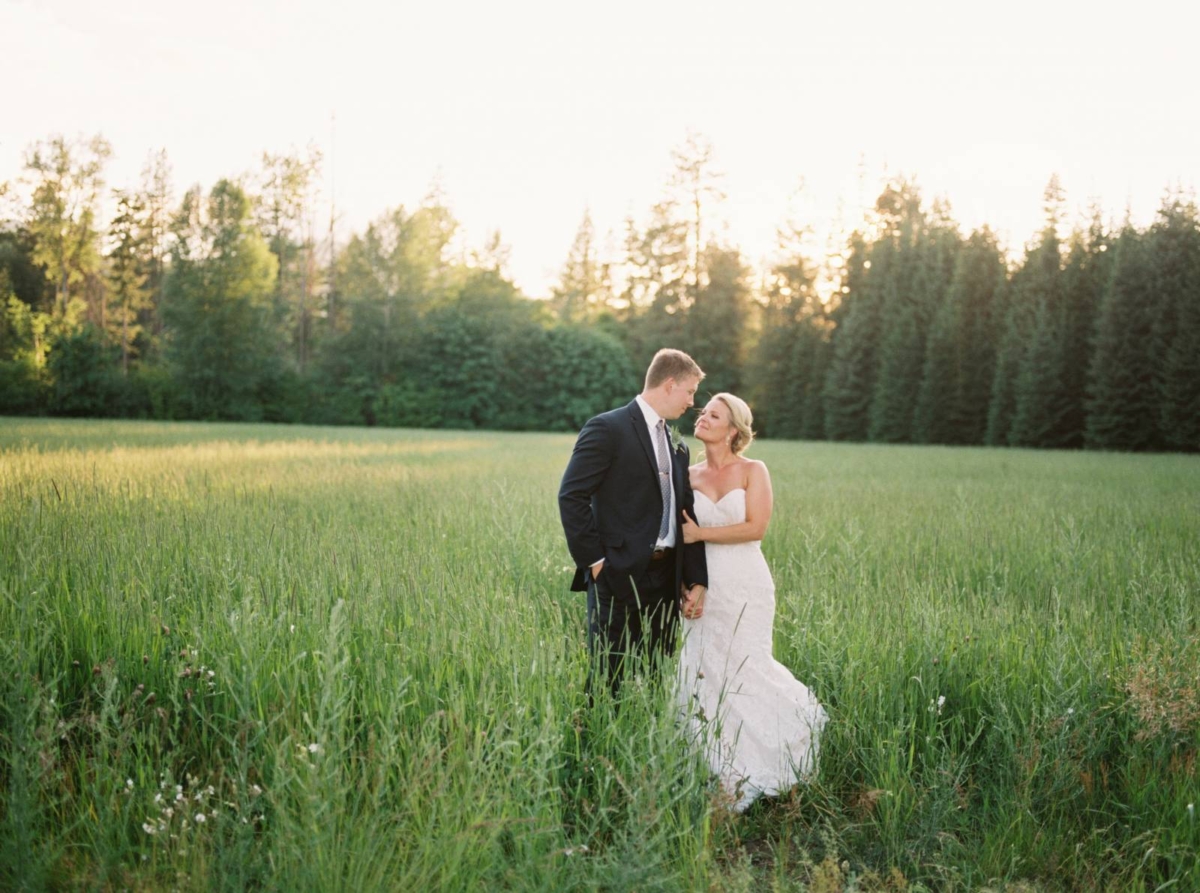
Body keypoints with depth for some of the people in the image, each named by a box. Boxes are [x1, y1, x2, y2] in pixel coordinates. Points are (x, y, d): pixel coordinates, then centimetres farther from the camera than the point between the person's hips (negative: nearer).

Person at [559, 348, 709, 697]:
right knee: (608, 682, -1)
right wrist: (594, 559, -13)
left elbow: (686, 515, 15)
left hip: (666, 582, 7)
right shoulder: (607, 429, -8)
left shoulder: (677, 445, 16)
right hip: (619, 578, -7)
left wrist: (697, 580, 8)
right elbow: (571, 497, -12)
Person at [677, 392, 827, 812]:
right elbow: (681, 533, 7)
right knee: (704, 675, 0)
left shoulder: (753, 471, -1)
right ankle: (720, 774, 14)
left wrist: (700, 534, -11)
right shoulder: (690, 476, 9)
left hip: (745, 587, -3)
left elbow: (756, 527, -12)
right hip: (703, 586, 3)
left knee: (738, 672, -6)